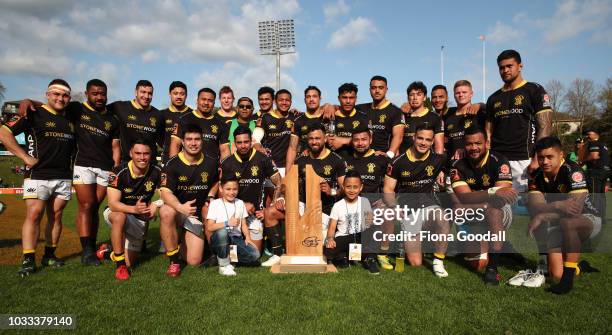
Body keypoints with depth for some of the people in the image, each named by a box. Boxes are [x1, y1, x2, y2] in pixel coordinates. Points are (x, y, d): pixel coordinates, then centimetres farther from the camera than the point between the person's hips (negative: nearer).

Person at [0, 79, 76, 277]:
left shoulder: (70, 119, 14)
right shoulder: (34, 114, -3)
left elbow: (73, 146, 26)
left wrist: (72, 165, 11)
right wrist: (25, 157, -13)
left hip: (64, 177, 5)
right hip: (38, 175, -5)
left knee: (56, 216, 7)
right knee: (34, 214, -9)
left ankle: (50, 255, 16)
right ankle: (28, 260, -5)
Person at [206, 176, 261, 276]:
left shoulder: (240, 203, 14)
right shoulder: (215, 203, 1)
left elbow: (244, 225, 10)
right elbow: (209, 228, -8)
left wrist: (248, 238, -7)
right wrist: (227, 223, -18)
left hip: (236, 238, 3)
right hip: (220, 239, -3)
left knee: (255, 255, -22)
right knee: (223, 231, -39)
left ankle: (226, 257, 2)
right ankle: (224, 265, -17)